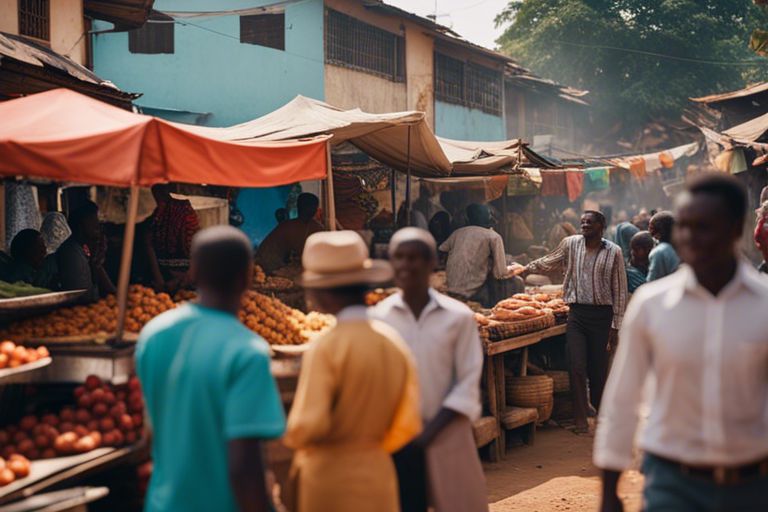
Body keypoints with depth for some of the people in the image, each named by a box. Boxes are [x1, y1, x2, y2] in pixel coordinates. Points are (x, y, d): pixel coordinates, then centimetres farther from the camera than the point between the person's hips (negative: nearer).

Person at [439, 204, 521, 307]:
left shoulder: (458, 232, 11)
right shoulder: (494, 236, -2)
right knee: (517, 283, 8)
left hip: (450, 289, 6)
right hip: (472, 291, -6)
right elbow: (500, 273, -7)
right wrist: (510, 270, 16)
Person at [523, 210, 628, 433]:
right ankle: (581, 417, 3)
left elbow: (620, 290, 0)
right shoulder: (571, 244, 4)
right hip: (577, 313, 2)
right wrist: (525, 269, 20)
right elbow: (548, 263, 22)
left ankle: (600, 409, 28)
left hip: (602, 314, -1)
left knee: (599, 368, 6)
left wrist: (616, 325, -3)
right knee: (577, 367, -6)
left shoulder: (613, 252, -2)